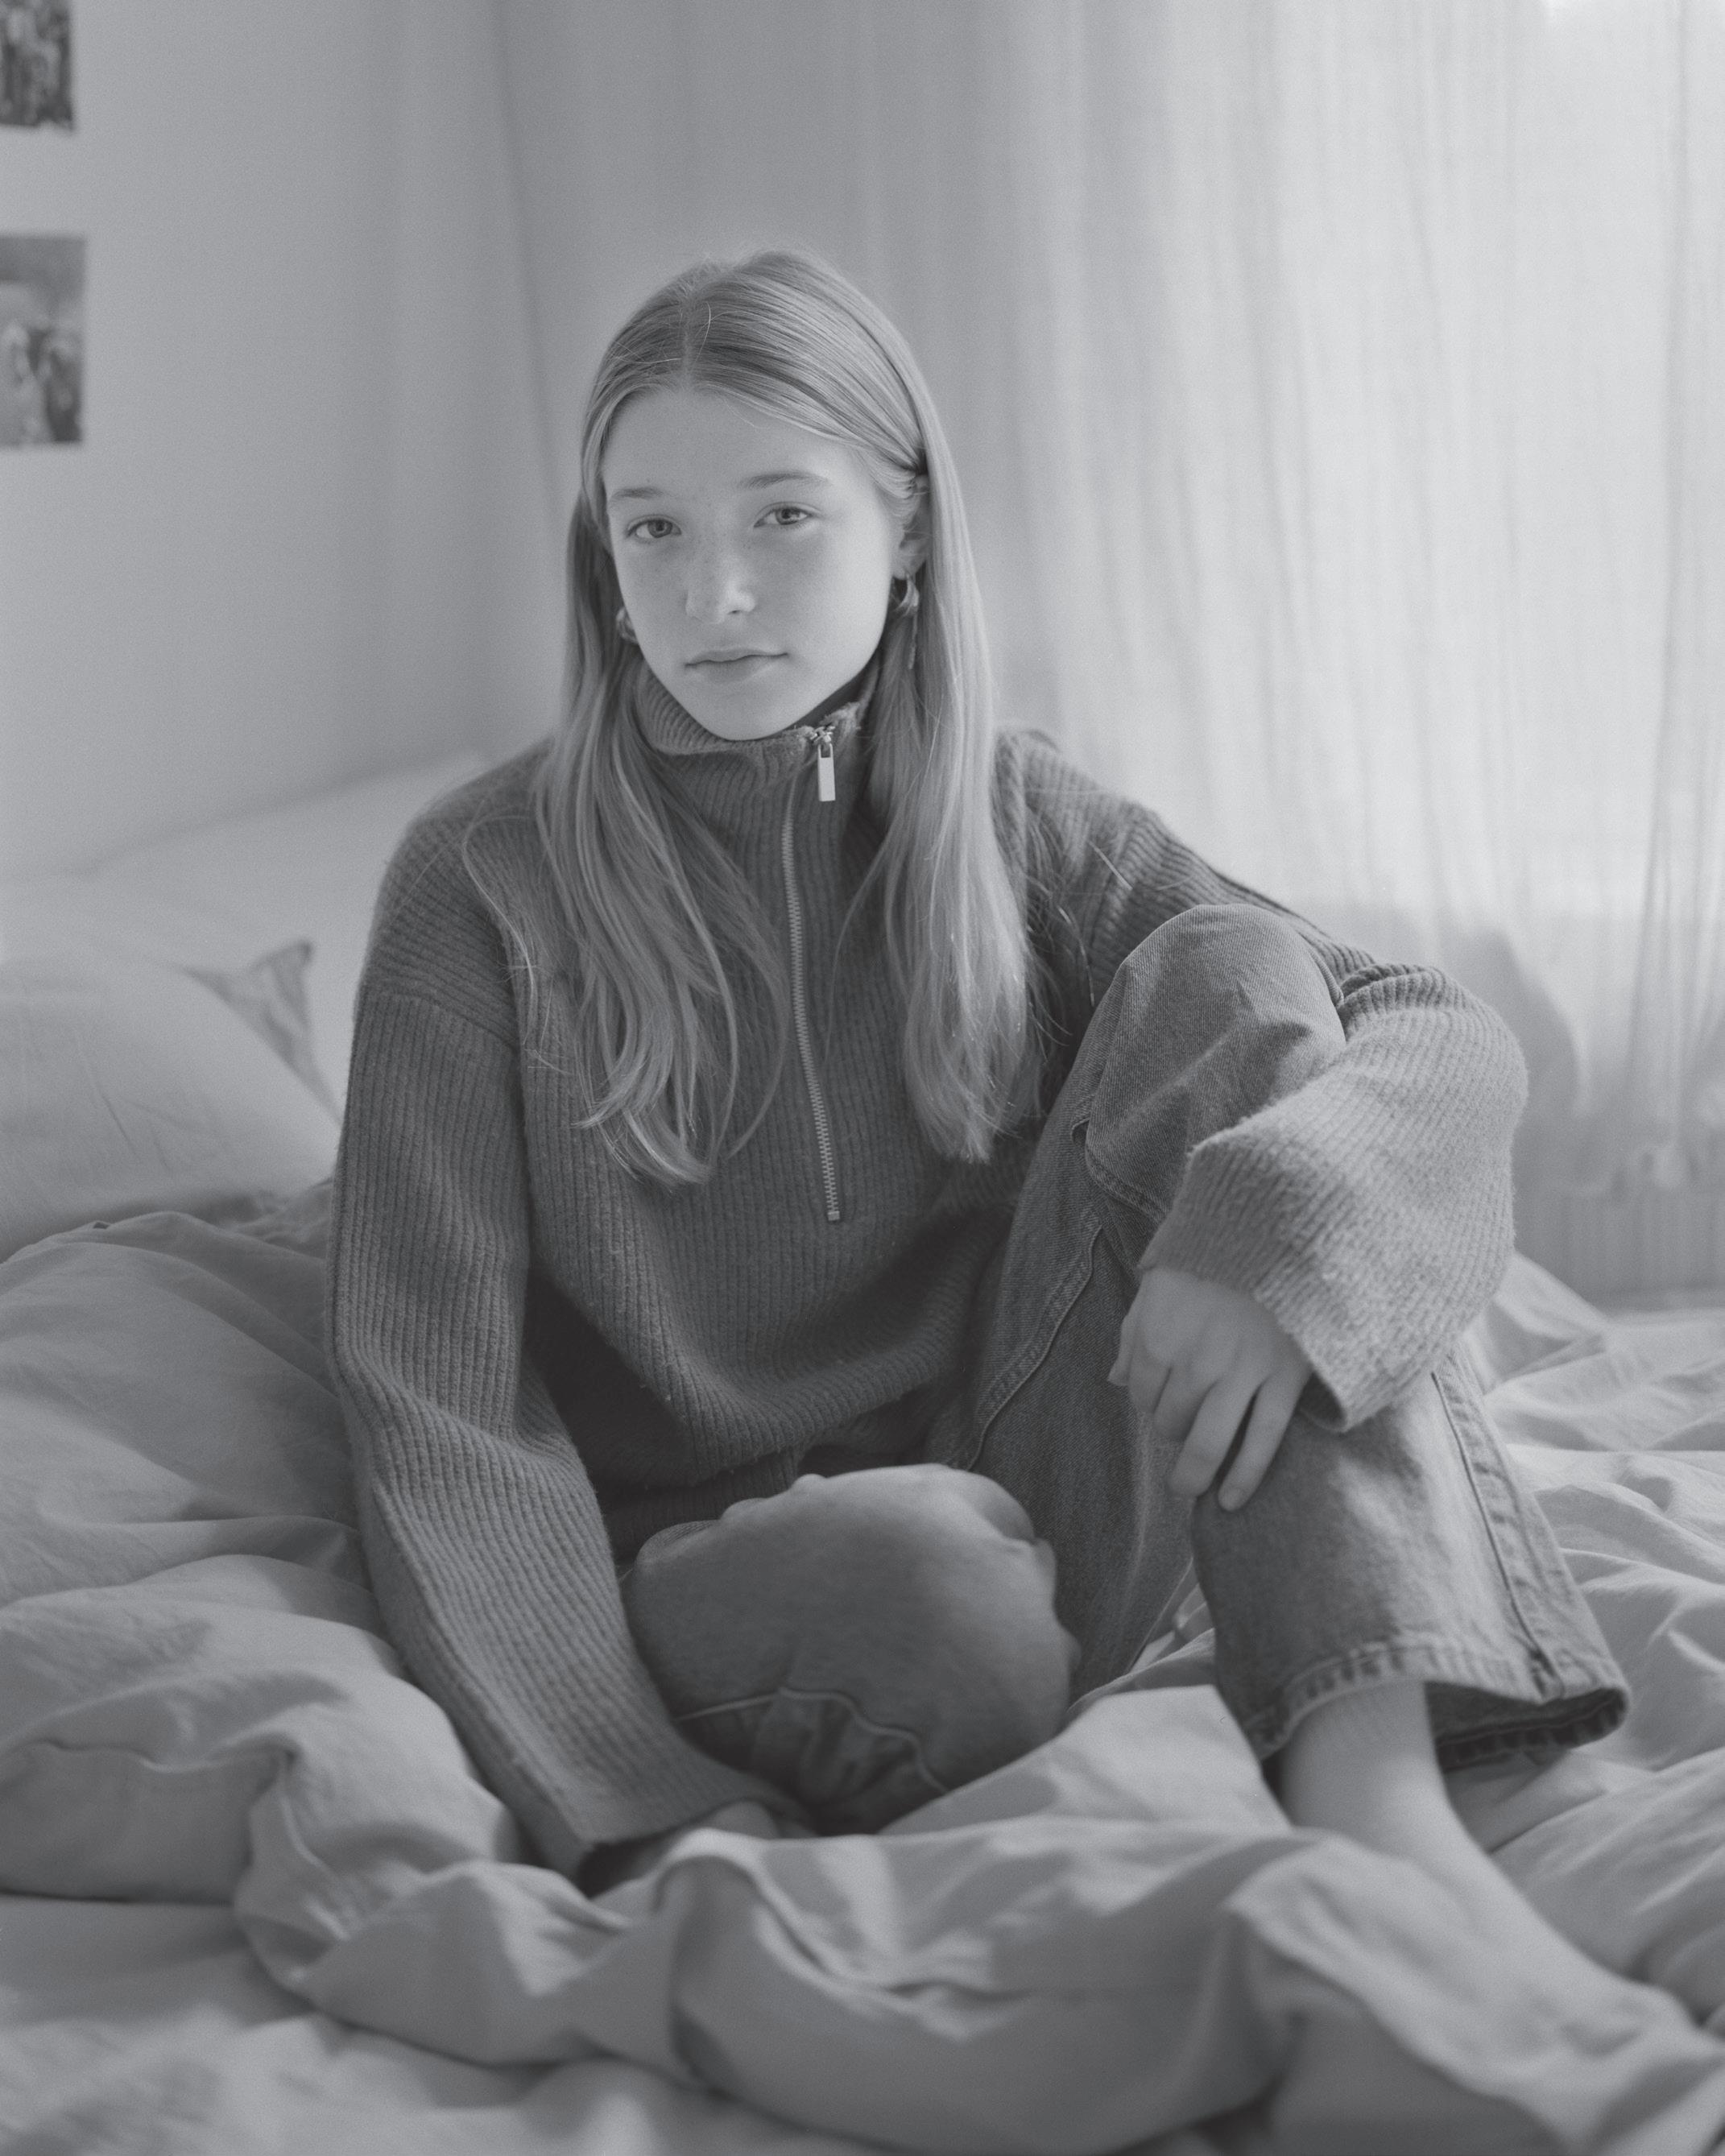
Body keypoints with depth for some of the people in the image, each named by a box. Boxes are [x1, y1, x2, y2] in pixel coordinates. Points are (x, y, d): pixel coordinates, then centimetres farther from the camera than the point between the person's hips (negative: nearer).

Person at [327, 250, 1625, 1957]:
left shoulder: (1014, 824, 2)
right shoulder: (483, 887, -6)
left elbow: (1453, 1042, -6)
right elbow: (437, 1402, -13)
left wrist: (1276, 1215, -30)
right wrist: (650, 1806, -26)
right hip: (712, 1575, -3)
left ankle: (1367, 1783, -32)